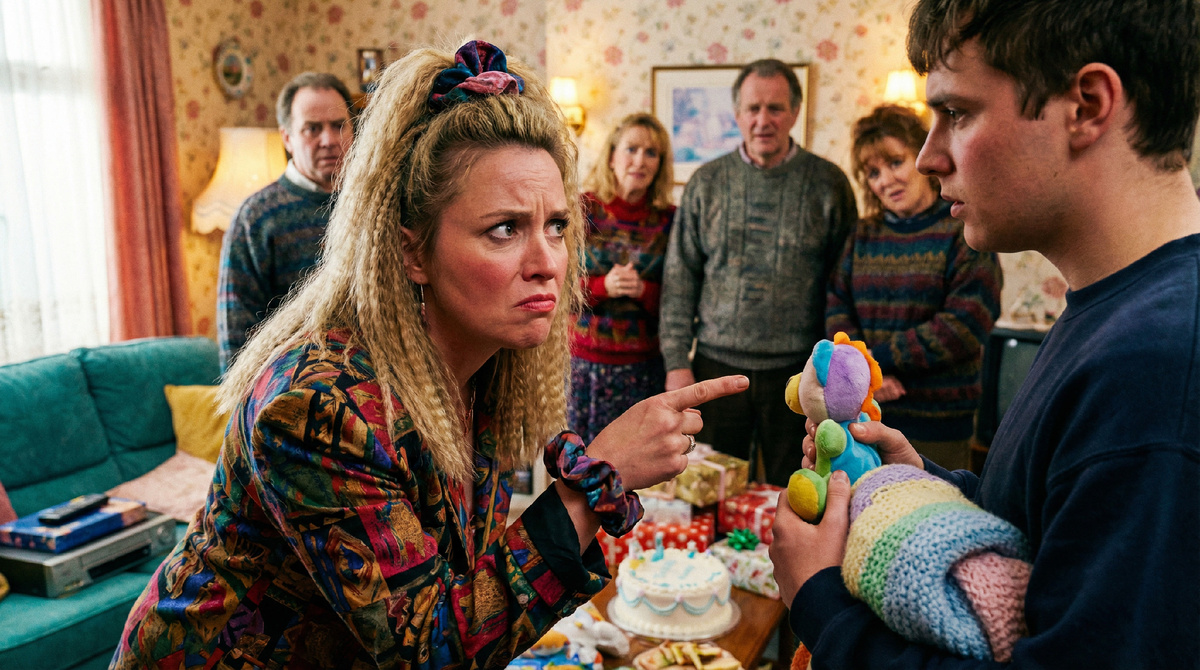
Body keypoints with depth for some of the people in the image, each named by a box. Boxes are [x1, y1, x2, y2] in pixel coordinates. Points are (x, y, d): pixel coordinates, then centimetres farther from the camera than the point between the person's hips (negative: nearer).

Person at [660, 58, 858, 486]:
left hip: (797, 371, -1)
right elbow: (680, 277, 6)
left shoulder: (828, 183, 2)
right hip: (717, 366, 1)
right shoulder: (706, 182, 5)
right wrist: (676, 360, 0)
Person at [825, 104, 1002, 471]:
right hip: (864, 414, 4)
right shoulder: (864, 235, 9)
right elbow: (836, 308, 4)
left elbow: (965, 327, -14)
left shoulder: (964, 231, -6)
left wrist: (877, 356, -13)